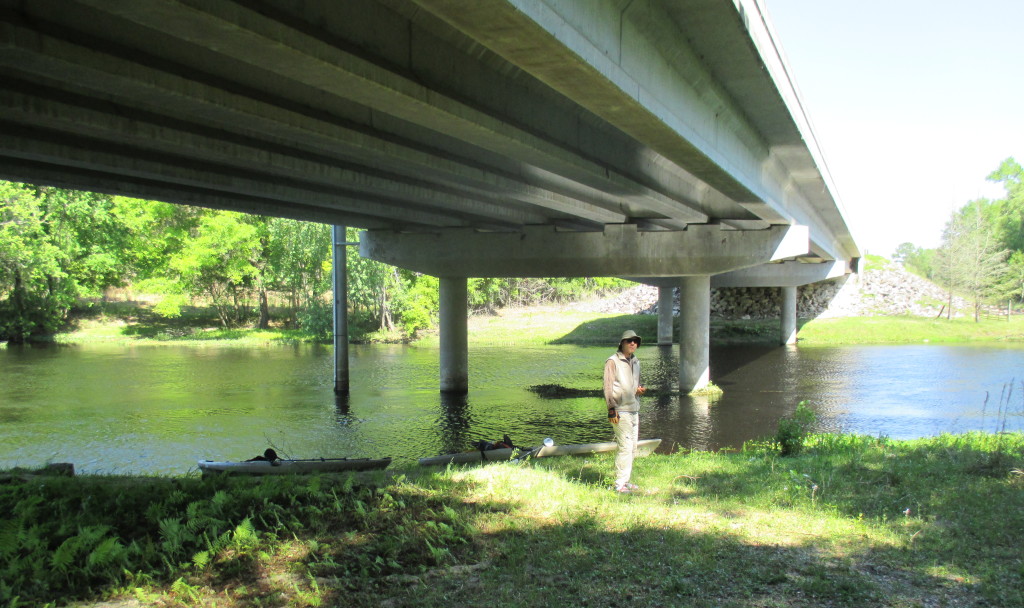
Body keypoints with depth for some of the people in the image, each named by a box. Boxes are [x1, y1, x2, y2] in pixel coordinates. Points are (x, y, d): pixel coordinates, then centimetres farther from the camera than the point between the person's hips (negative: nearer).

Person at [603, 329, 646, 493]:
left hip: (634, 410, 8)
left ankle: (626, 481, 20)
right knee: (625, 446, -11)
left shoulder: (636, 362, 16)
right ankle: (619, 484, -6)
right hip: (621, 411, -8)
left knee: (632, 447, 11)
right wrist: (611, 409, -17)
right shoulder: (613, 361, -7)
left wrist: (640, 389, 3)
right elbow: (608, 387, -11)